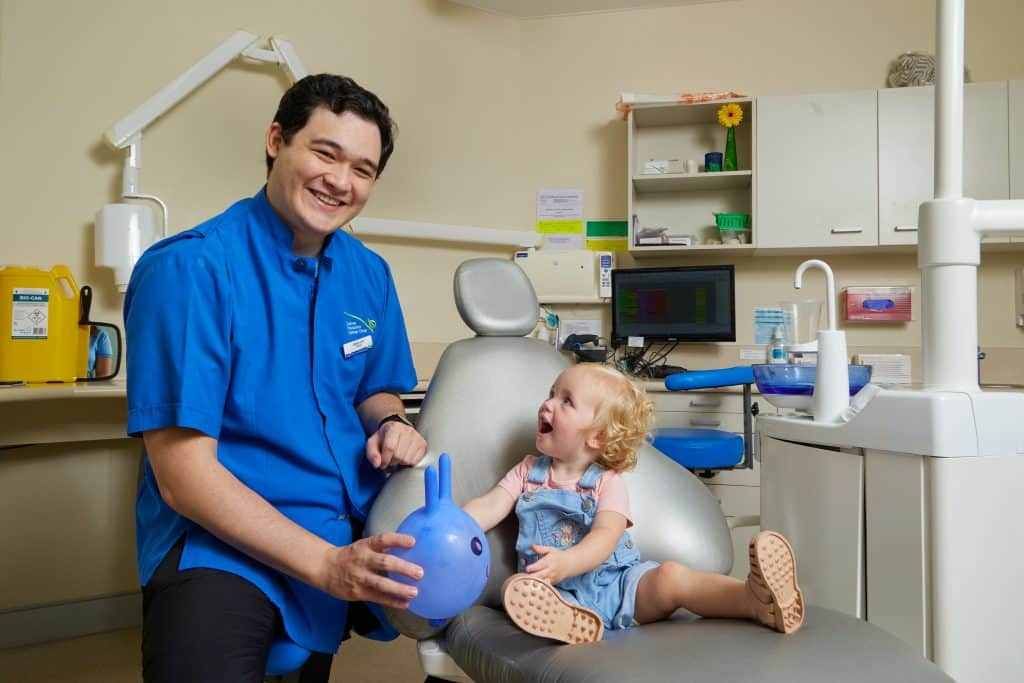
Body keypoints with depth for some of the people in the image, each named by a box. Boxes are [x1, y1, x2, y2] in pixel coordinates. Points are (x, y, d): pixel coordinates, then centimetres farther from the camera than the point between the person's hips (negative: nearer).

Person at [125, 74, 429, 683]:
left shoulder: (370, 275, 6)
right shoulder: (189, 268, -14)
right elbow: (183, 476, -17)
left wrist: (391, 422, -4)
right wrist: (325, 564, -23)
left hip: (359, 526, 9)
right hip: (223, 540, -8)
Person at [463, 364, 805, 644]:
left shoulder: (608, 482, 1)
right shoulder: (529, 471, 14)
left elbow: (605, 537, -16)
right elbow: (488, 507, 4)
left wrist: (566, 562, -37)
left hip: (617, 582, -1)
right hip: (559, 592, 1)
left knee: (670, 576, -26)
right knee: (516, 586, -29)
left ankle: (756, 600, -40)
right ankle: (569, 621, -58)